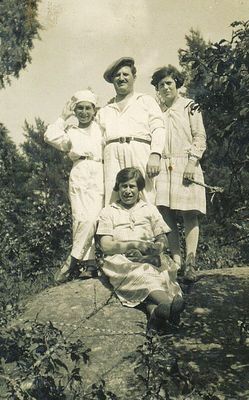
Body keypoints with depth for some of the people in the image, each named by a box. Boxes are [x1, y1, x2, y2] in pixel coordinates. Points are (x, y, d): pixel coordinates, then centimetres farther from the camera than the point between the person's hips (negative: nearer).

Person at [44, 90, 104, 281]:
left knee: (93, 219, -14)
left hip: (100, 175, 0)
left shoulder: (101, 128, 20)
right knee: (83, 219, -13)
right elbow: (51, 136, 2)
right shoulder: (71, 131, 20)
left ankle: (72, 263, -7)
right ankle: (88, 263, -7)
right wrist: (64, 117, 10)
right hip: (80, 175, 0)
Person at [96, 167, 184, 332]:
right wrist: (134, 245, -14)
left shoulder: (150, 209, 24)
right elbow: (106, 246, 2)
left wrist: (157, 247, -11)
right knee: (144, 273, -38)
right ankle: (169, 304, -63)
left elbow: (163, 240, 14)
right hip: (121, 261, -2)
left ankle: (154, 310, -64)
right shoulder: (108, 212, 17)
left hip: (149, 258, 2)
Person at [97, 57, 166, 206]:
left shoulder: (147, 101, 20)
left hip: (139, 154, -2)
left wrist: (155, 155, -10)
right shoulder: (105, 110, 28)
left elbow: (158, 129, 6)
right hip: (113, 154, 2)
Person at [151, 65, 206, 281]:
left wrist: (192, 162, -10)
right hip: (163, 167, 3)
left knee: (189, 213, -8)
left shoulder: (190, 106, 8)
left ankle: (190, 263, -9)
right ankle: (177, 261, 3)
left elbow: (200, 137, 2)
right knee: (167, 214, -3)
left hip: (186, 165, -3)